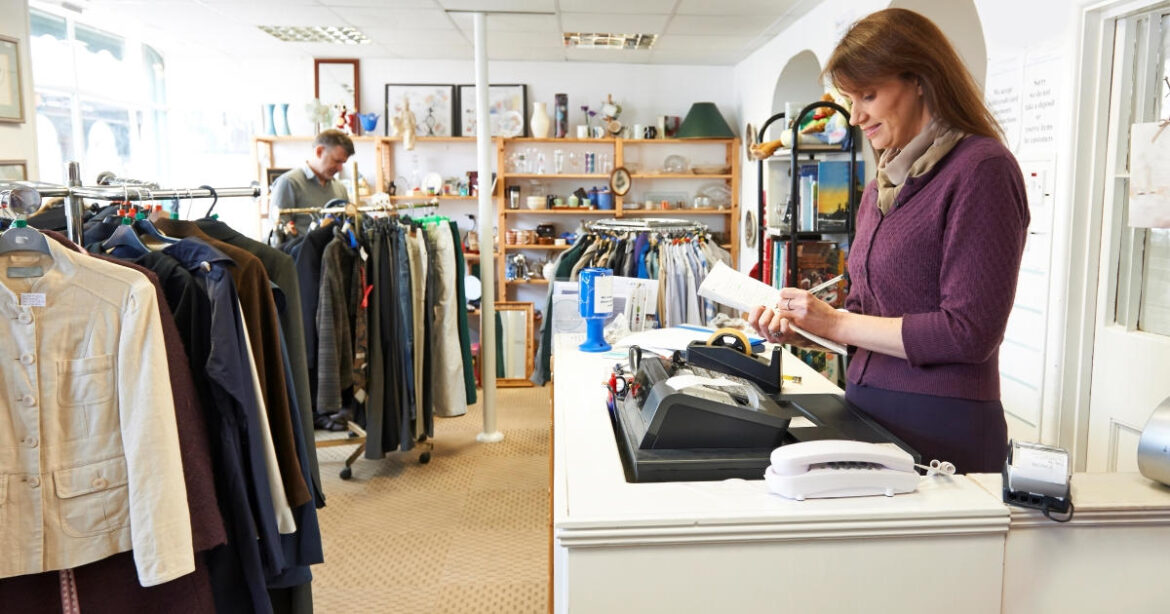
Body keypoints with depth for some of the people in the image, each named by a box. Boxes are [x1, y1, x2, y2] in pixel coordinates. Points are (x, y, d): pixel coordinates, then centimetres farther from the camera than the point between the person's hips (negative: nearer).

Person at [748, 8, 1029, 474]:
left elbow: (970, 331, -17)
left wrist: (838, 323, -13)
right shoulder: (883, 185, 11)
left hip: (940, 429, -6)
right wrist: (799, 329, -2)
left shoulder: (980, 169, -11)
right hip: (867, 410, 7)